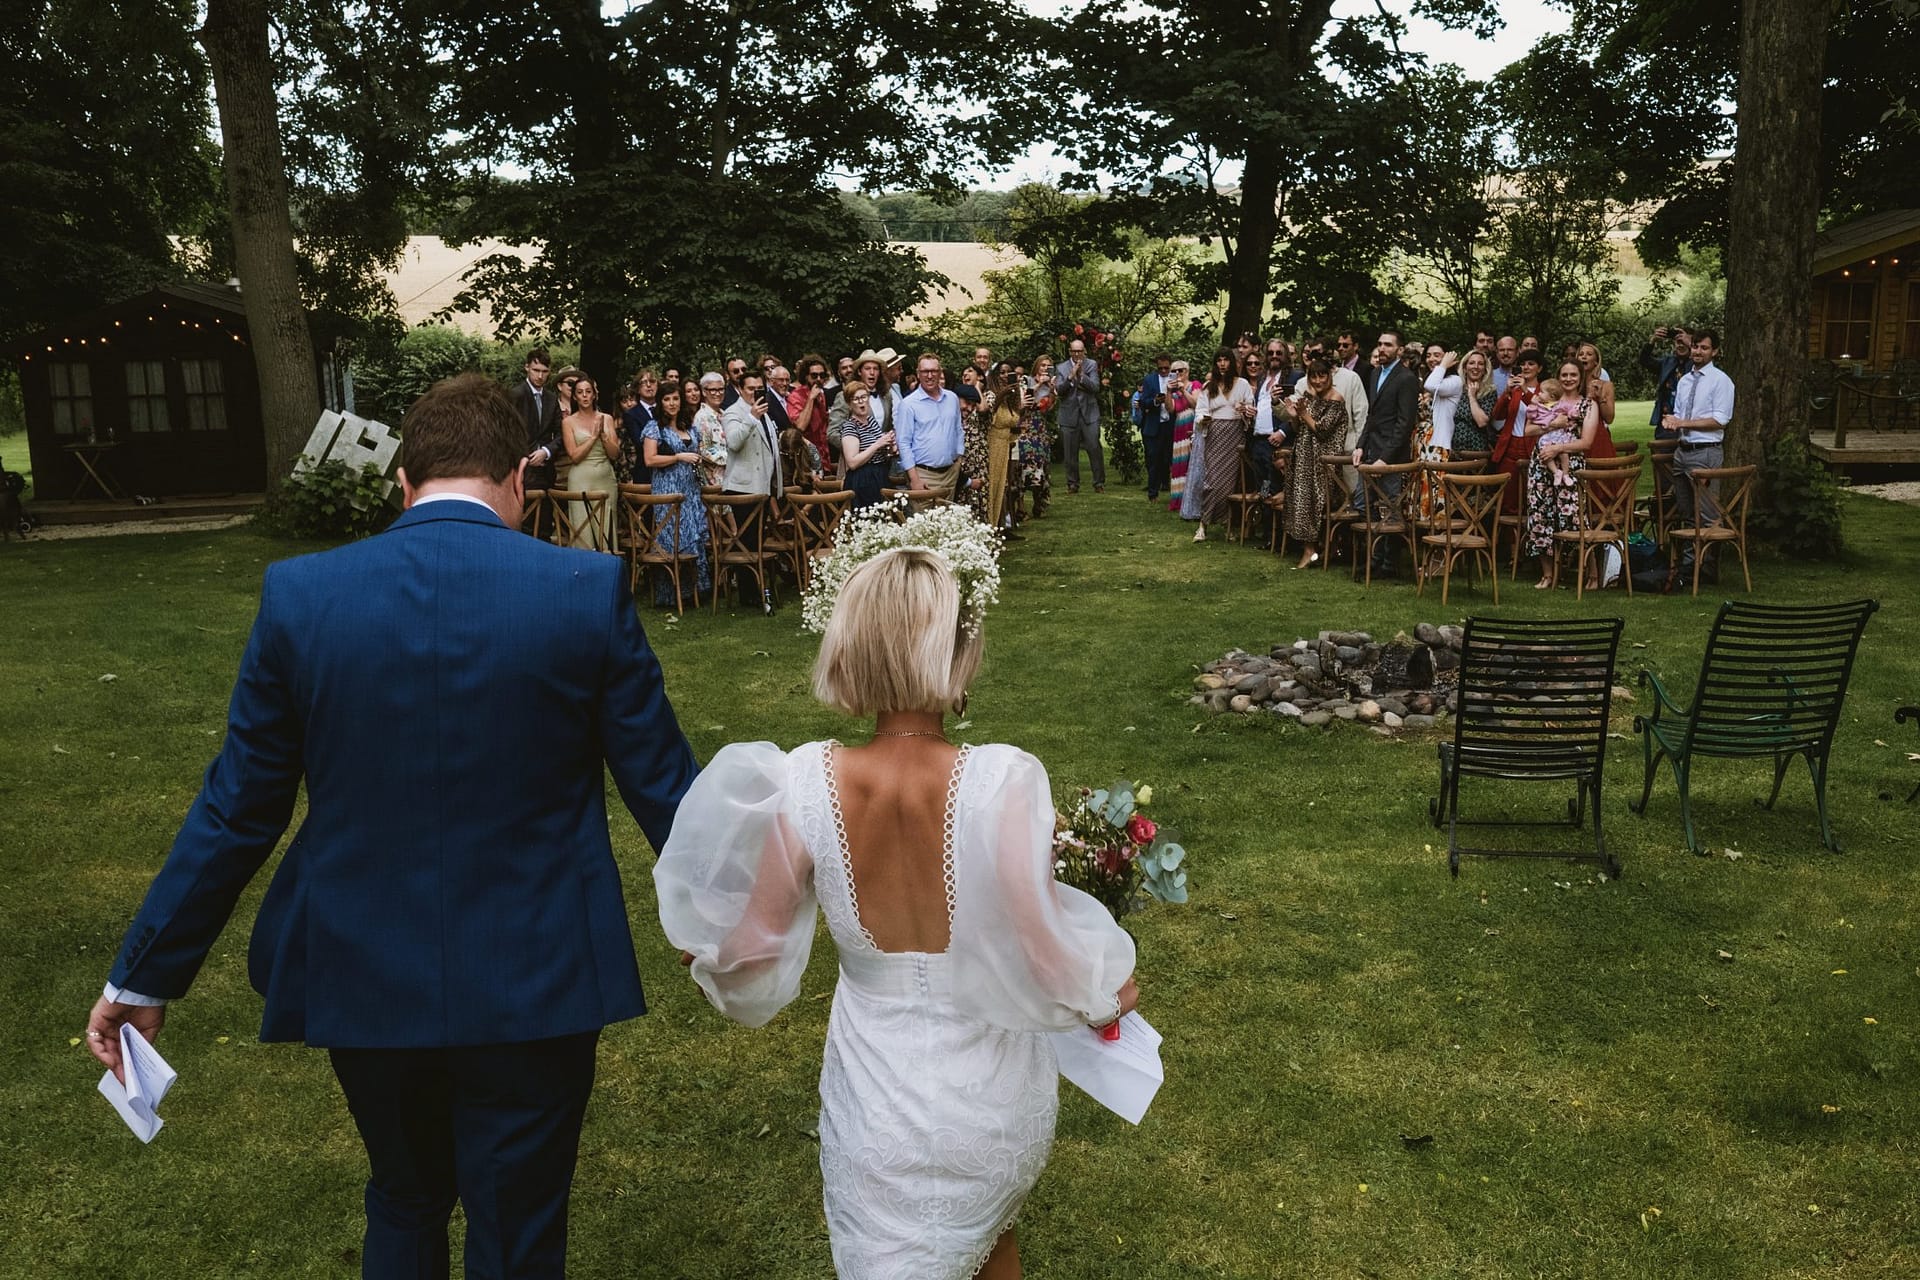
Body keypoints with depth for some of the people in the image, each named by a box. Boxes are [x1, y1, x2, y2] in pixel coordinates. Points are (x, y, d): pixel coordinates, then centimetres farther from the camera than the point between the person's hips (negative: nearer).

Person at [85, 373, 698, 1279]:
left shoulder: (299, 595, -7)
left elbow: (234, 811, -2)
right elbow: (662, 787, -6)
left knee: (405, 1201, 29)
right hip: (533, 985, -2)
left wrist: (142, 975, 12)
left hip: (363, 976, 3)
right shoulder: (588, 591, -13)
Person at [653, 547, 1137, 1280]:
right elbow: (1046, 956, -22)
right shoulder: (1003, 781, -25)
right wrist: (1107, 990, -1)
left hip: (877, 1106, 0)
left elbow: (749, 952, -10)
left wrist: (699, 950, 13)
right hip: (995, 1102, 0)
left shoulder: (807, 782, -20)